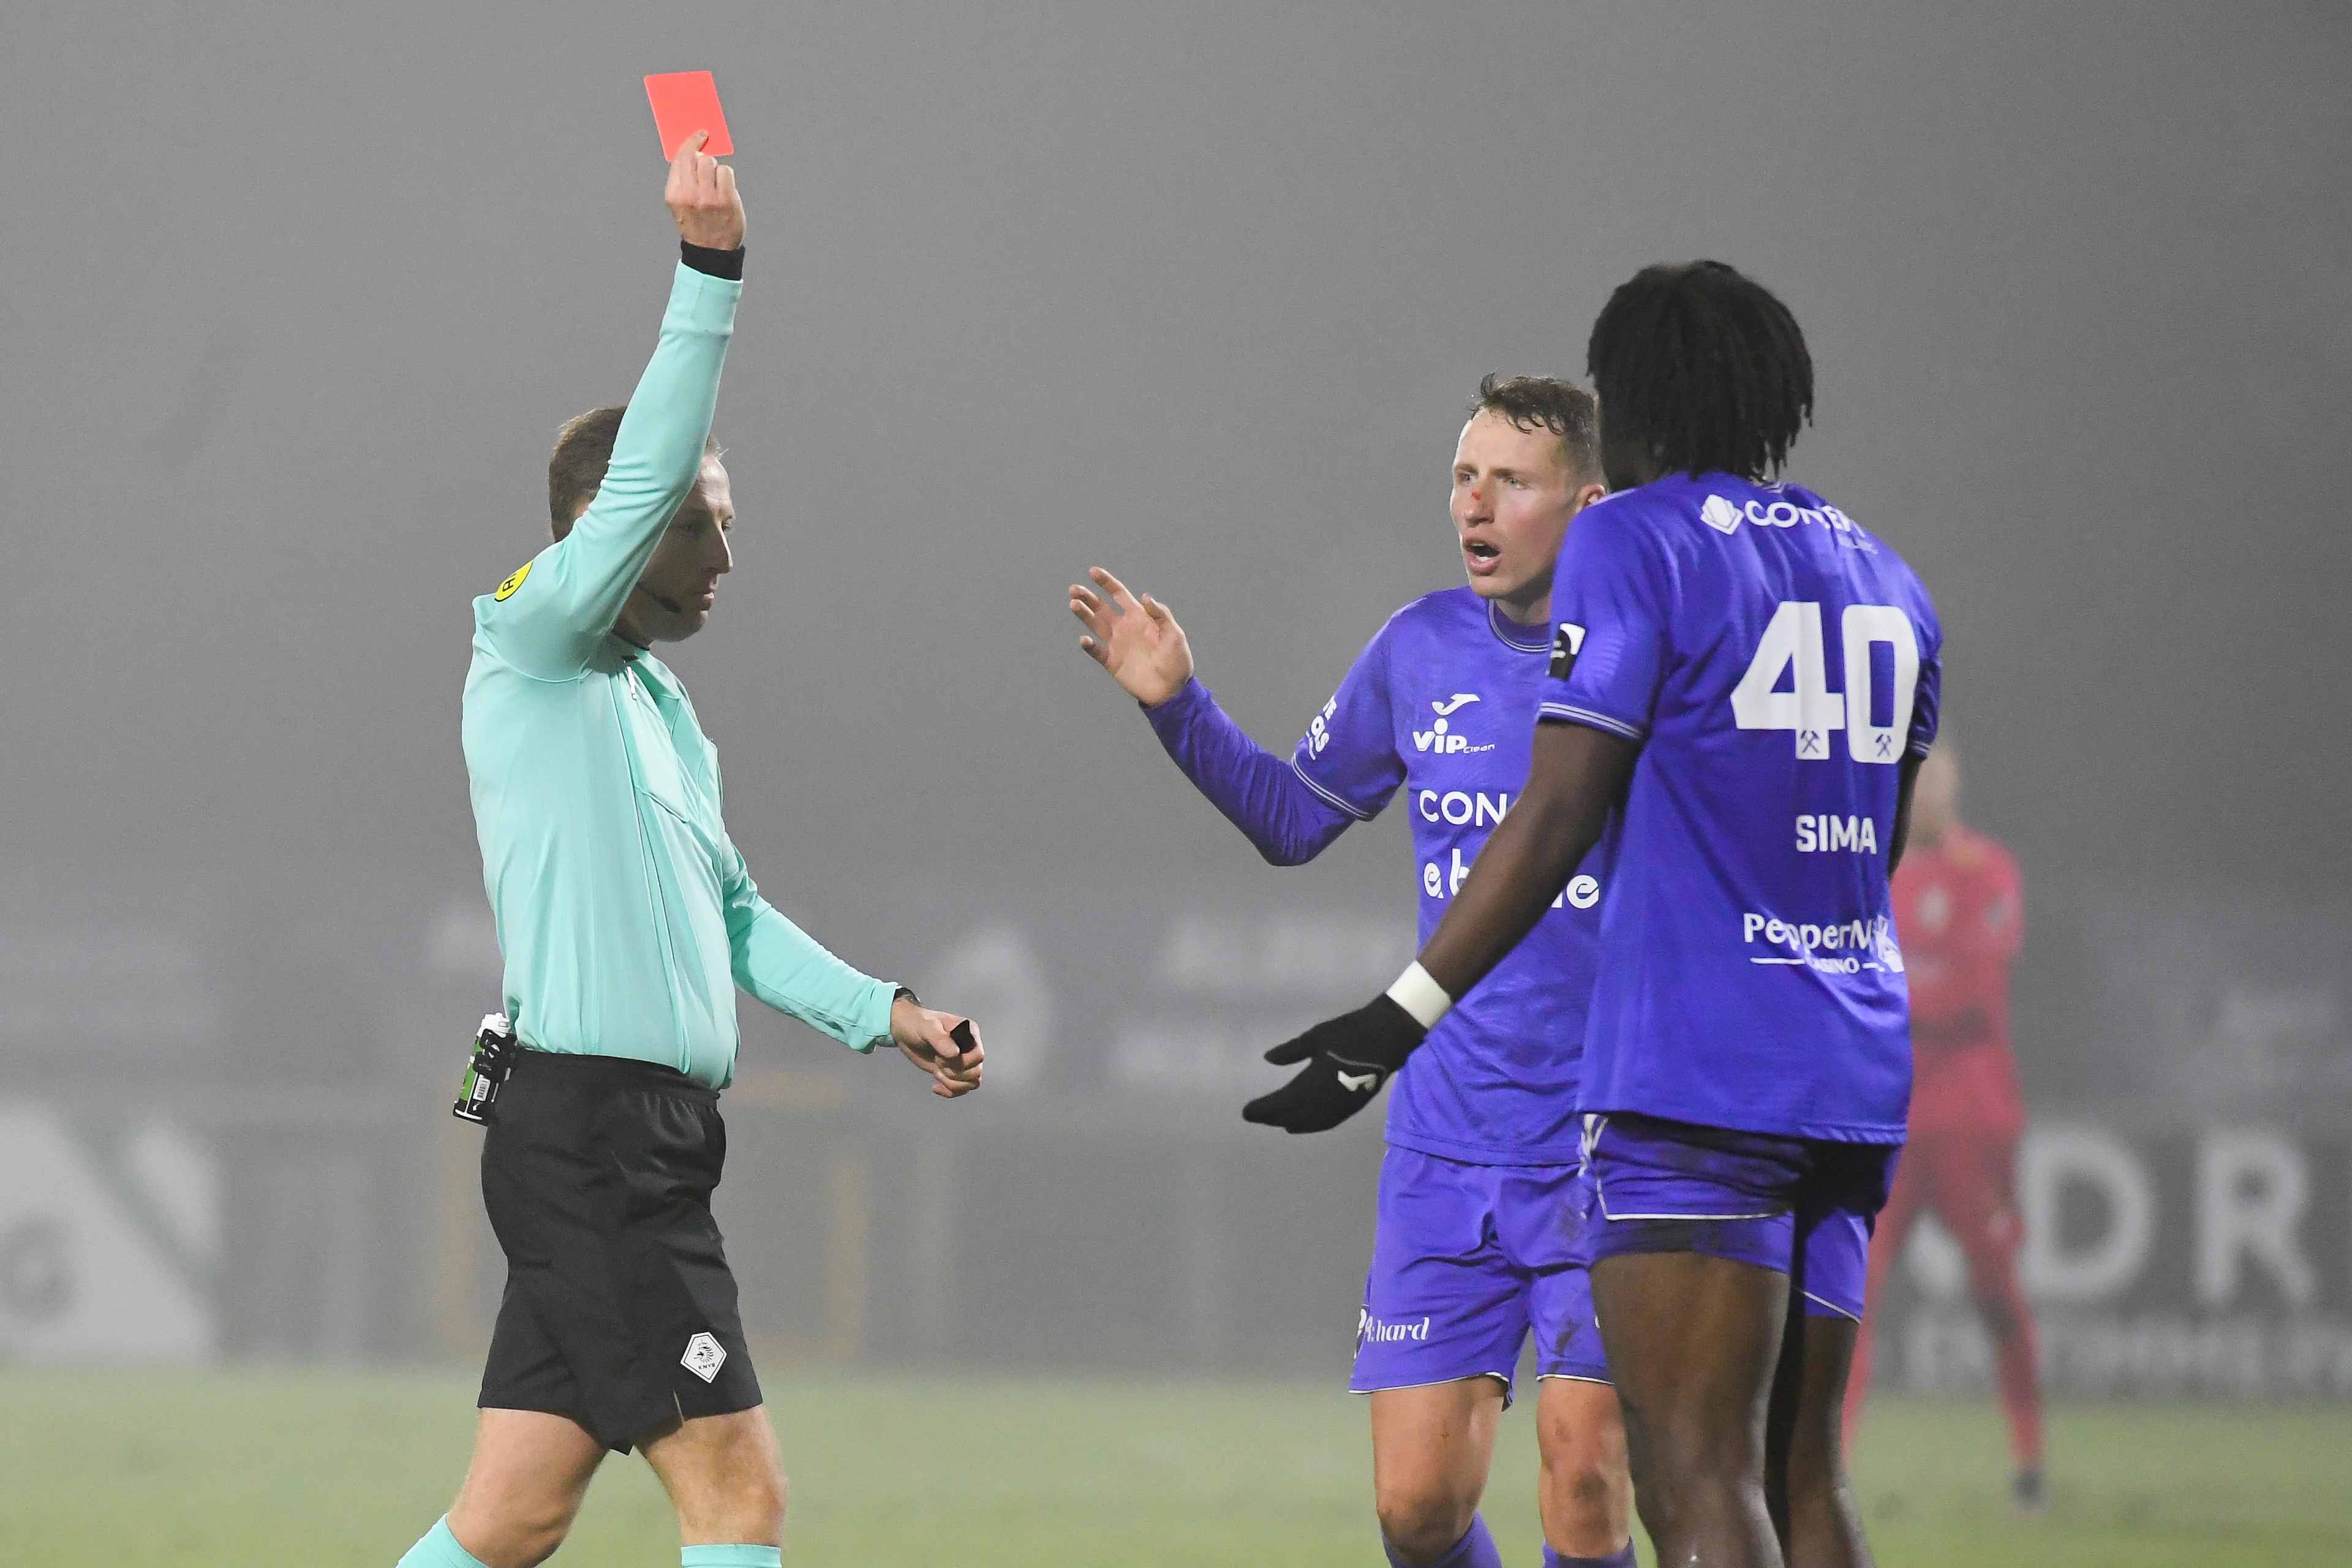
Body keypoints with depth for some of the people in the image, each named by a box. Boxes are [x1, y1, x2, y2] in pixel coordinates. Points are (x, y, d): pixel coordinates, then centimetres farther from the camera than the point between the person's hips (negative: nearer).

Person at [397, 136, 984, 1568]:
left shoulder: (659, 702, 22)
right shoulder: (532, 652, -6)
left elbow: (732, 912, 28)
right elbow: (638, 482, -21)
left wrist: (881, 1012, 18)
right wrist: (710, 275, -27)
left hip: (641, 1151, 9)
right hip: (589, 1136, -9)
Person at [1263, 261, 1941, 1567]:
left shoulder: (1636, 542, -3)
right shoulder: (1888, 586, 18)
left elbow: (1559, 815, -10)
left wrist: (1408, 1012, -10)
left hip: (1694, 1071, -7)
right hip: (1858, 1077, 7)